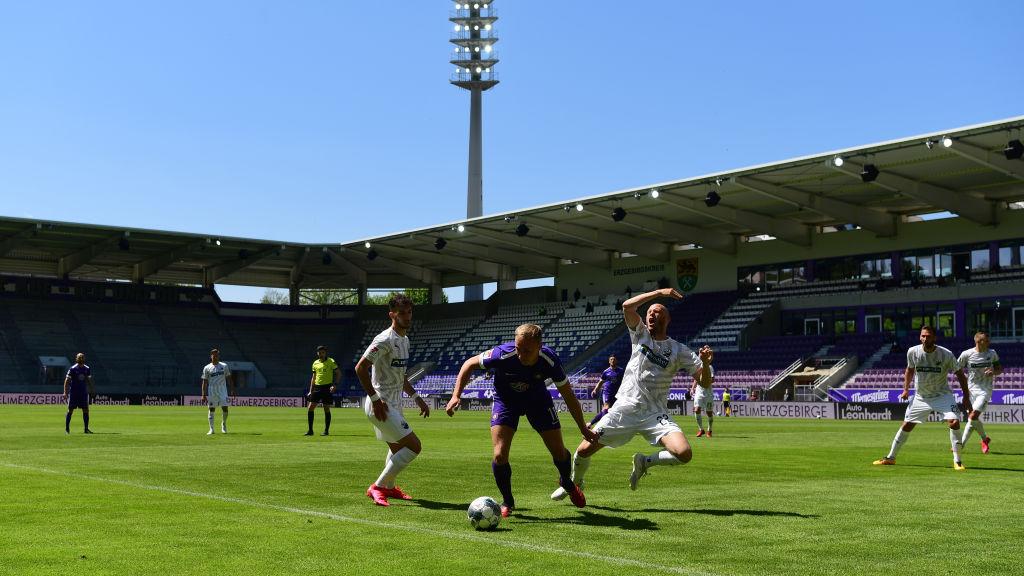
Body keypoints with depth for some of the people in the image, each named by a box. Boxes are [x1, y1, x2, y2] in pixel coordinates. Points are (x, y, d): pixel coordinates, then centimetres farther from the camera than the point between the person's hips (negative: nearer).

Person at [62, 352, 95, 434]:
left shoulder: (87, 369, 6)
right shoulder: (72, 369, -6)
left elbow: (89, 380, 16)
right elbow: (67, 380, -6)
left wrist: (92, 389, 11)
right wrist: (65, 392, -12)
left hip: (83, 393, 4)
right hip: (73, 393, -4)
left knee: (86, 410, 0)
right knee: (70, 410, -1)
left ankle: (86, 429, 6)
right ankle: (67, 429, 8)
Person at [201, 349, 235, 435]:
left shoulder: (224, 366, 5)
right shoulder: (207, 368, 1)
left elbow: (229, 378, 9)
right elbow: (205, 382, 1)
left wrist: (232, 389, 1)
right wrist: (203, 395, -4)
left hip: (222, 390, 0)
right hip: (212, 391, 0)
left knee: (225, 408, -5)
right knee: (211, 409, 1)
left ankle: (224, 424, 20)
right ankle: (211, 429, 6)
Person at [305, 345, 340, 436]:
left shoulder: (331, 361, -3)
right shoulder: (315, 363, 11)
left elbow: (338, 373, -2)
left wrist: (335, 384, -15)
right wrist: (310, 390, 13)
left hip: (327, 388, -4)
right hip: (317, 388, 4)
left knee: (326, 409, -1)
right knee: (310, 408, -3)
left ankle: (326, 430, 9)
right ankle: (310, 430, 5)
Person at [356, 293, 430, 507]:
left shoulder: (404, 339, 14)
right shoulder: (385, 339, -16)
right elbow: (360, 368, -21)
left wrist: (416, 397, 19)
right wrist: (375, 399, -23)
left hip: (394, 405, 10)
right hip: (381, 405, -10)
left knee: (398, 447, 24)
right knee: (414, 445, -14)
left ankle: (389, 487, 43)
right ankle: (377, 487, -7)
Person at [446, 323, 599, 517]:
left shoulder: (550, 361, -30)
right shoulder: (502, 354, -36)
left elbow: (568, 395, -14)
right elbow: (469, 364, -16)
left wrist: (583, 429, -7)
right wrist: (456, 396, -25)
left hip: (538, 399, 1)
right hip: (505, 399, -1)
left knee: (559, 452, 1)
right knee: (500, 456, -17)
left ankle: (567, 482, 38)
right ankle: (507, 502, 10)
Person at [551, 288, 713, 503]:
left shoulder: (679, 350, 4)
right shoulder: (641, 334, 7)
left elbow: (705, 382, -1)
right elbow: (627, 306, -10)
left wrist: (706, 363, -22)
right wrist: (659, 292, -13)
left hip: (655, 414, -1)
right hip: (624, 409, 1)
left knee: (684, 454, -24)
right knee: (584, 450, -4)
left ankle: (644, 462, 6)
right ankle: (574, 483, 29)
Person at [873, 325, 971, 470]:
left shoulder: (946, 355, -17)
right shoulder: (912, 352, -11)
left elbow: (959, 374, -5)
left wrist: (966, 396, -6)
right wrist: (906, 389, 5)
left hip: (942, 395, -2)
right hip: (921, 397, 2)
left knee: (954, 422, -22)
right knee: (906, 425, 5)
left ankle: (957, 461, -10)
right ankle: (890, 458, 19)